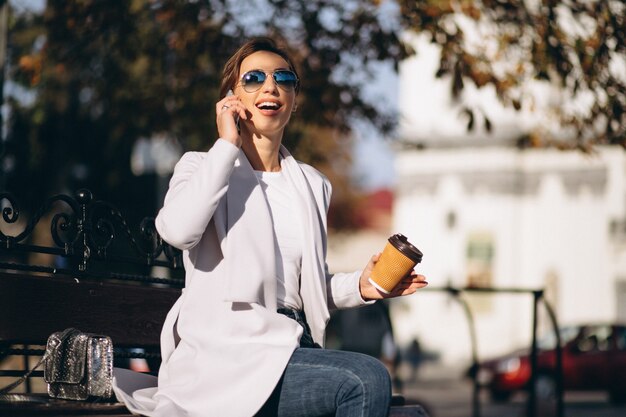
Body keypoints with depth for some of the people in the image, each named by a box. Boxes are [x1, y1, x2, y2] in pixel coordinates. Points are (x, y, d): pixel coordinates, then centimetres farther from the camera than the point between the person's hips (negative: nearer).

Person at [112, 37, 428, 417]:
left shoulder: (313, 185, 19)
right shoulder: (203, 166, 5)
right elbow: (178, 229, -19)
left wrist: (359, 286, 6)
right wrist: (227, 145, -8)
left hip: (294, 347, 6)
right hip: (227, 356, -5)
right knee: (367, 380, -27)